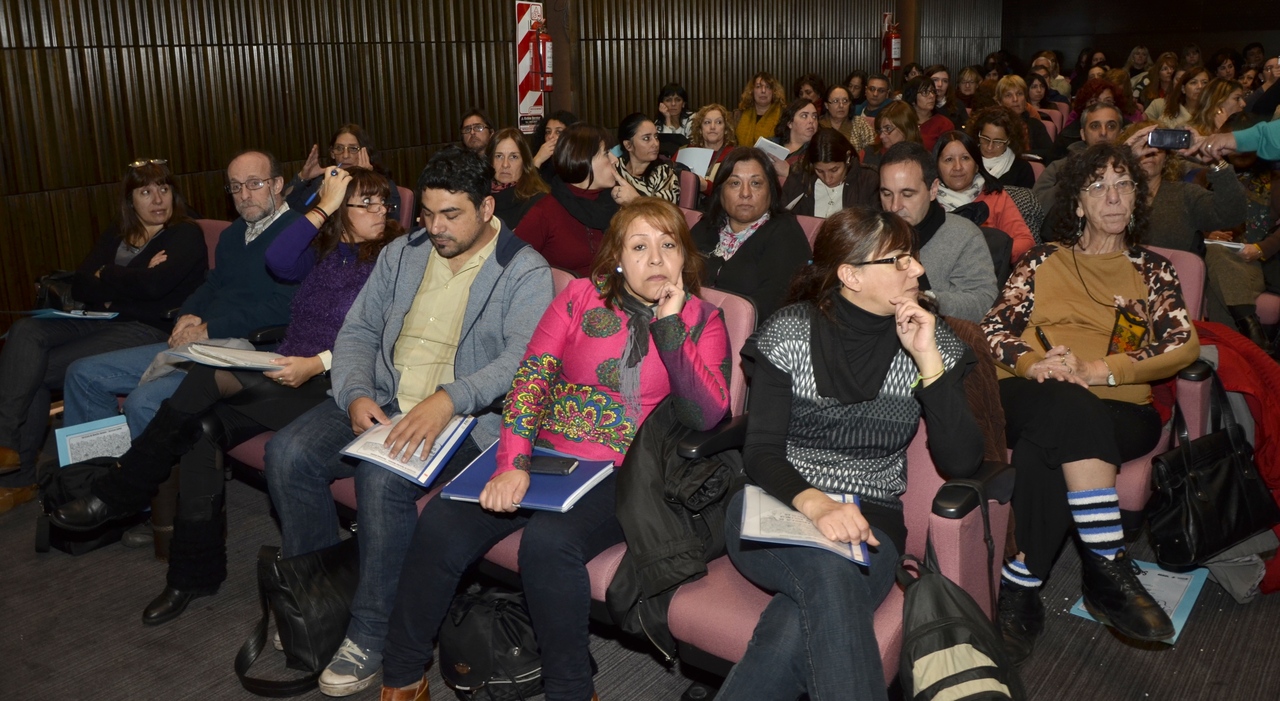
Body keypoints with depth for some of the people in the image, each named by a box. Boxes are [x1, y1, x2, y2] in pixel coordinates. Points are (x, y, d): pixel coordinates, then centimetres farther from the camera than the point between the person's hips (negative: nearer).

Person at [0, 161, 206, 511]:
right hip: (99, 322, 7)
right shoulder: (117, 234, 20)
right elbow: (80, 286, 8)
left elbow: (154, 283, -18)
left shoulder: (186, 235, 0)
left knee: (37, 370, -18)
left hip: (149, 330, -7)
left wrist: (105, 279, -2)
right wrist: (128, 282, -10)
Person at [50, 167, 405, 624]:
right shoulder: (321, 252, 18)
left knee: (210, 378, -25)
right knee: (200, 427, -18)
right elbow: (278, 261, -4)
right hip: (286, 375, 6)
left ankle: (119, 495, -8)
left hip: (330, 384, -6)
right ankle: (194, 574, -5)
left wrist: (319, 363, -21)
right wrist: (322, 207, -5)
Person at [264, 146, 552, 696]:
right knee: (288, 452, -17)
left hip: (463, 416, -5)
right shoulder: (402, 254, 14)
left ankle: (371, 636, -13)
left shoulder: (524, 272, -4)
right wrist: (357, 394, -8)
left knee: (383, 478, -32)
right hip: (381, 402, 6)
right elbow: (357, 331, 12)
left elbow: (520, 359, -18)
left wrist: (447, 400, -34)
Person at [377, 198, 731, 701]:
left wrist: (669, 325, -14)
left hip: (625, 476, -3)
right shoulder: (582, 297, 7)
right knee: (440, 524, -17)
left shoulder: (701, 320, 4)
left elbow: (710, 417, -10)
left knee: (548, 542, -32)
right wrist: (512, 464, -17)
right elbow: (532, 377, -2)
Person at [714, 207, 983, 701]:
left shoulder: (934, 340, 3)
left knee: (810, 620, -33)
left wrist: (928, 360, -14)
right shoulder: (790, 332, -2)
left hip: (869, 520, 1)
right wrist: (813, 503, -27)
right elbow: (761, 453, -6)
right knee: (829, 574, -36)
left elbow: (961, 463, -6)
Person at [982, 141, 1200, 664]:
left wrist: (1095, 370, -13)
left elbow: (1184, 345, 3)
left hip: (1119, 411, 0)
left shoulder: (1153, 272, 21)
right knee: (1068, 406, -38)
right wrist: (1031, 364, -13)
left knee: (1043, 451, -35)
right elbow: (994, 328, 10)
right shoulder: (1041, 262, 22)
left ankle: (1021, 587, -30)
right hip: (1029, 399, 0)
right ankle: (1108, 564, -37)